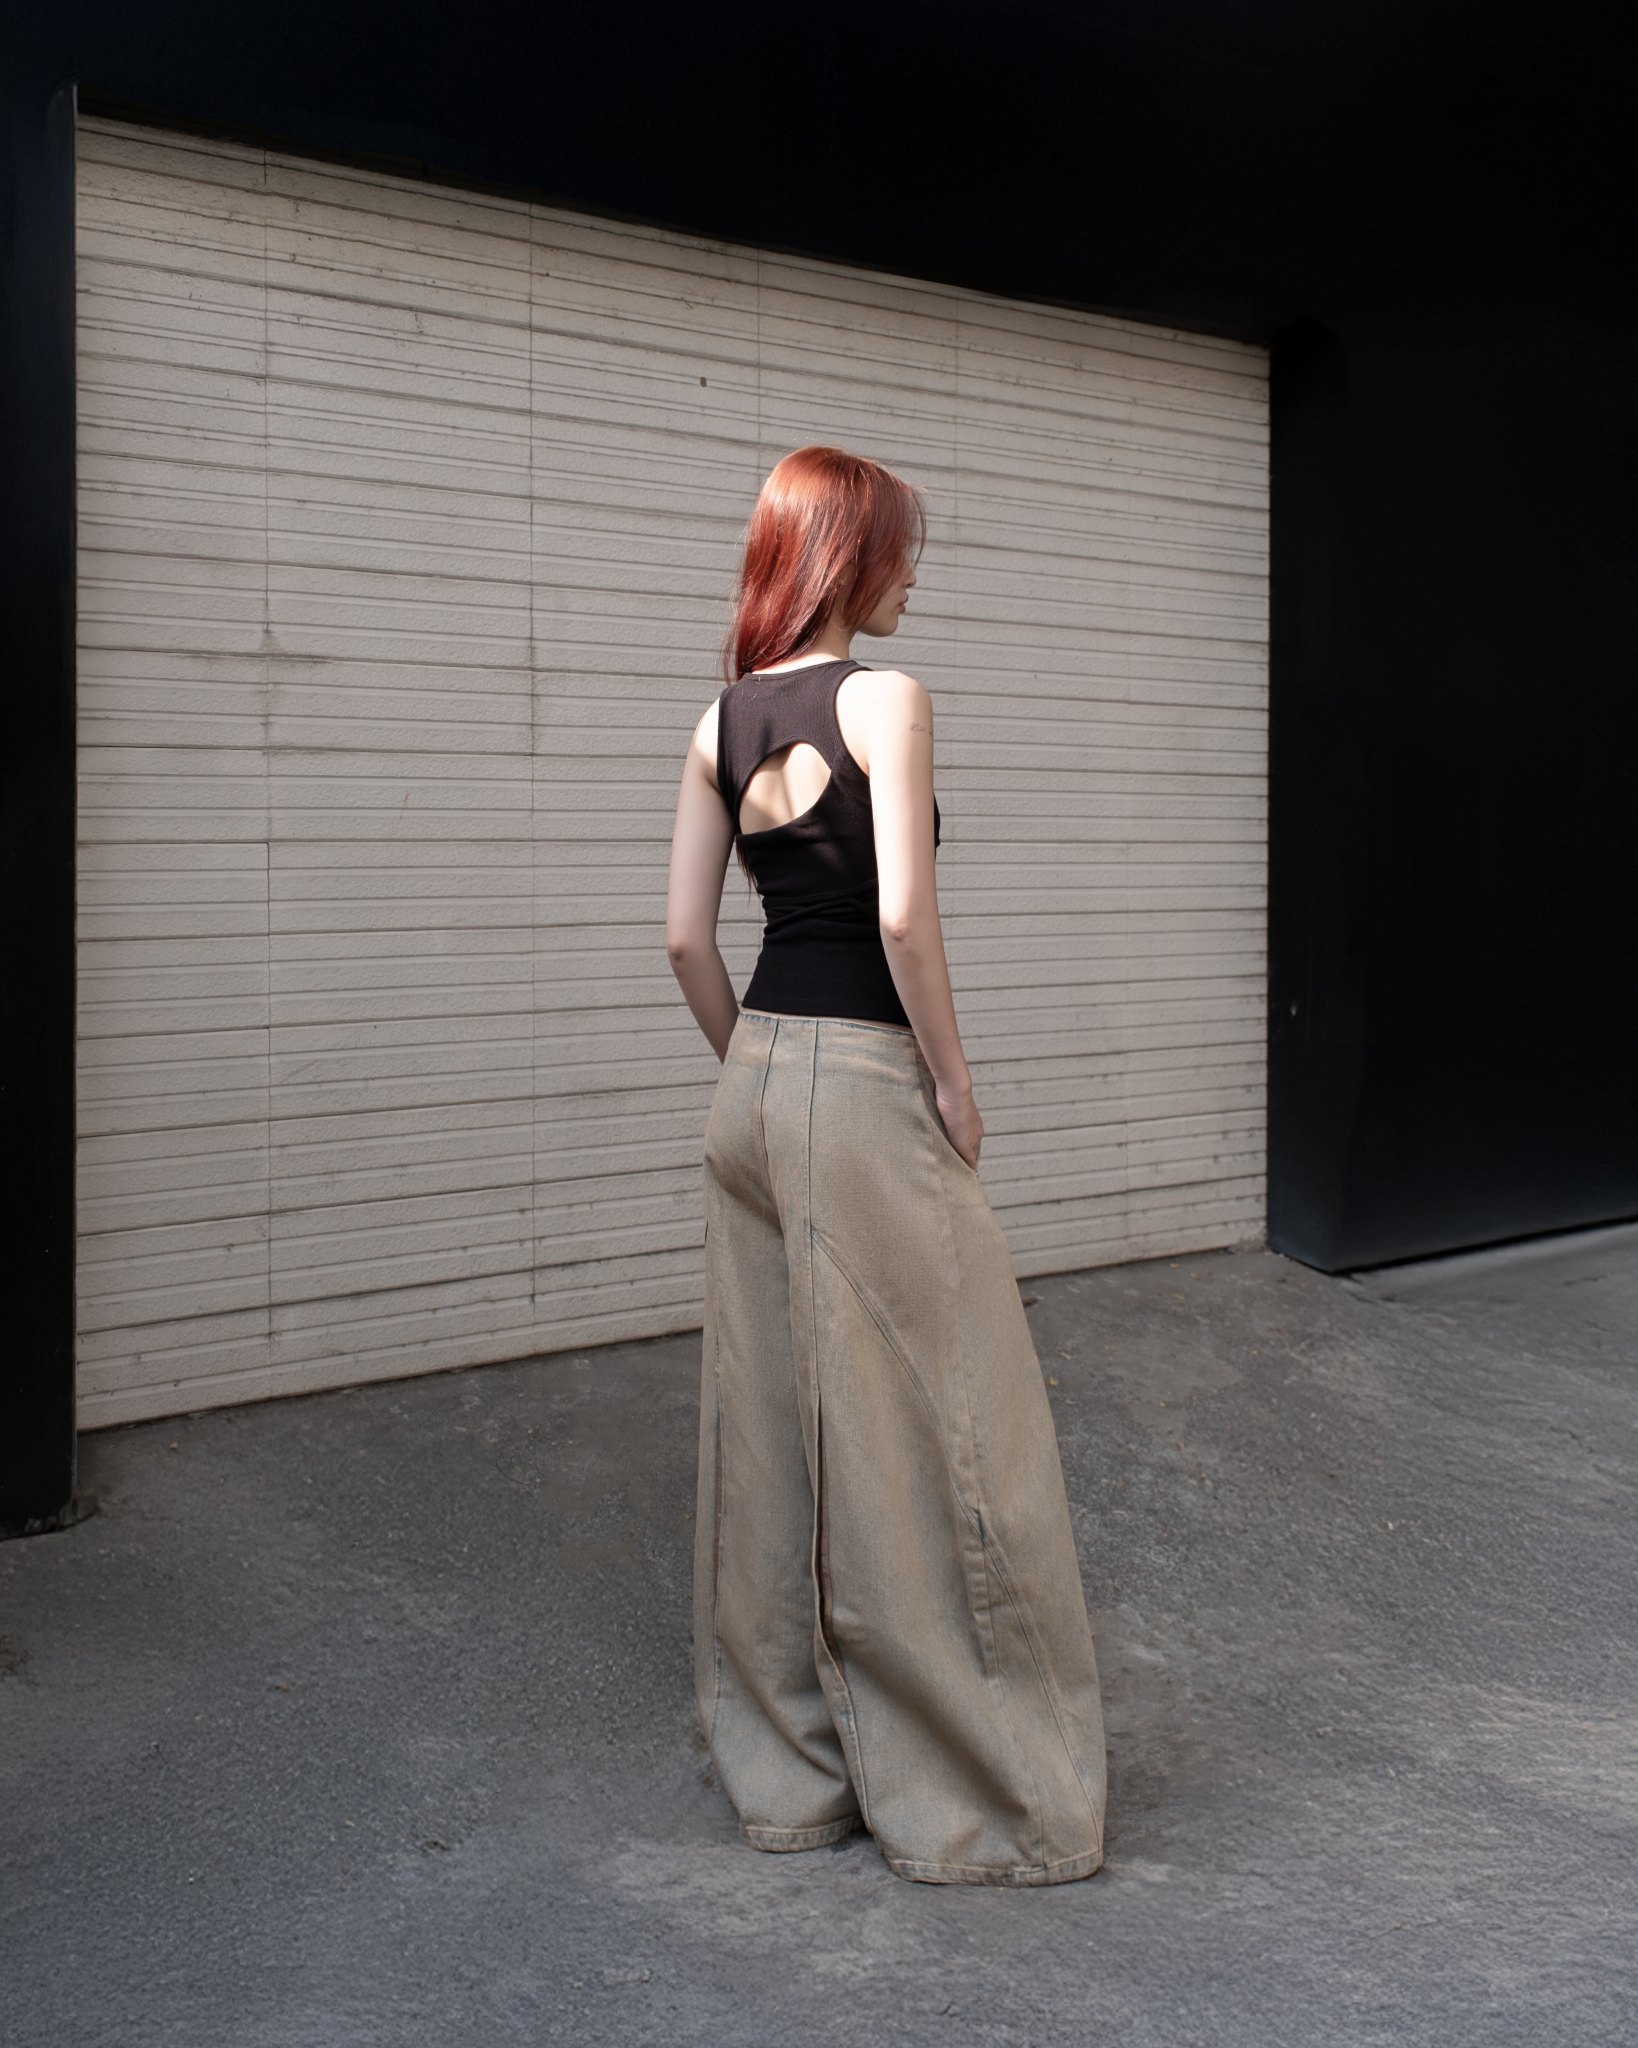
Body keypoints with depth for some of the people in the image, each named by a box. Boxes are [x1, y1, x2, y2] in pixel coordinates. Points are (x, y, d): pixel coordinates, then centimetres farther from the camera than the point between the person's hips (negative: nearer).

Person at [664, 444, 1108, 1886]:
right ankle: (969, 1793, 14)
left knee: (768, 1428, 14)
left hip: (755, 1084, 8)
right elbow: (903, 914, -20)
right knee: (923, 1439, 2)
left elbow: (688, 937, 8)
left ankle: (787, 1767, 27)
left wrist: (754, 1066, 17)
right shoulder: (883, 700, -11)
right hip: (867, 1086, -7)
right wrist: (952, 1081, -10)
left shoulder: (721, 723, 9)